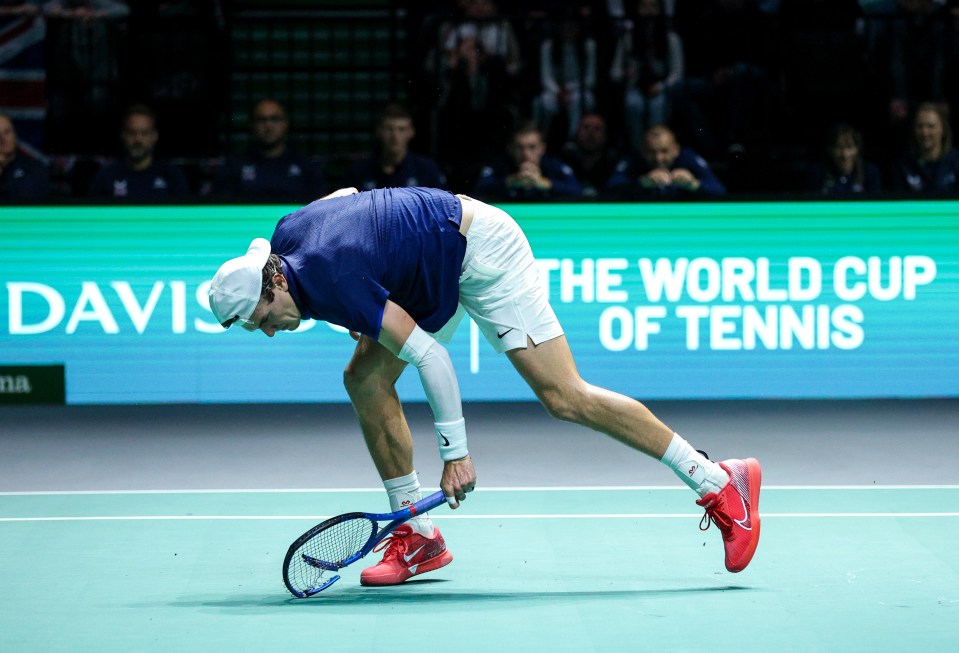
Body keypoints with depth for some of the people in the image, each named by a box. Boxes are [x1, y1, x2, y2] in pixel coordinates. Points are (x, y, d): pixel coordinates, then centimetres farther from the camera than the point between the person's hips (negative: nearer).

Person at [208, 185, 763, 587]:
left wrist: (454, 452, -30)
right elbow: (345, 196, 19)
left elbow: (430, 356, -31)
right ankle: (418, 536, 5)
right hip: (440, 270, 10)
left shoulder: (330, 283, -30)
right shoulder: (287, 235, -4)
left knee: (563, 397, -17)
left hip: (482, 253, -10)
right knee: (365, 378, 0)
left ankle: (720, 483, -14)